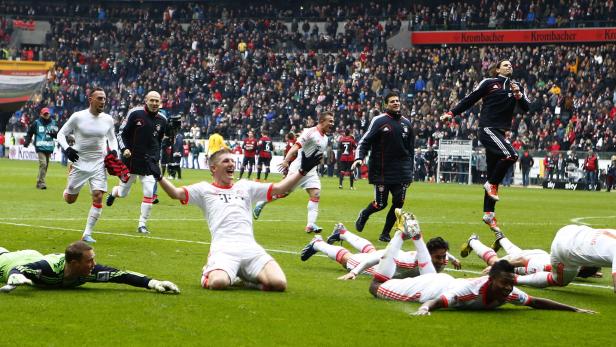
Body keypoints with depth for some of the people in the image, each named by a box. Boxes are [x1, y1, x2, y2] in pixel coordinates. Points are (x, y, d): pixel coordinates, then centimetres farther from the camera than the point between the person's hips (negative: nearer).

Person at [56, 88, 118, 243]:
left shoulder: (108, 119, 1)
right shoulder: (78, 117, -10)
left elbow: (112, 138, 19)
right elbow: (61, 134, -1)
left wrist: (114, 151, 0)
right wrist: (67, 148, -17)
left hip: (99, 164, 2)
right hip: (80, 162, -2)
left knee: (98, 198, -12)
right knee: (69, 199, 7)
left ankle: (87, 234, -2)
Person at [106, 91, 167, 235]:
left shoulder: (162, 119, 4)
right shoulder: (135, 113, -8)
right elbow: (121, 134, -2)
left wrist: (157, 160, 16)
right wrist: (124, 149, -17)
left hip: (150, 162, 2)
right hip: (131, 160, -2)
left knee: (150, 193, -12)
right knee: (123, 193, 9)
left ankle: (142, 224, 1)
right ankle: (114, 192, 47)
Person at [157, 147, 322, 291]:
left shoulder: (245, 187, 27)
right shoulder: (205, 189, 18)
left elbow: (279, 188, 24)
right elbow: (176, 193, 6)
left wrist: (302, 170, 16)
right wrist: (158, 176, -10)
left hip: (250, 247, 3)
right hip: (223, 248, -3)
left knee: (279, 283, -22)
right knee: (218, 283, -35)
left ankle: (246, 277, 10)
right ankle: (208, 273, 5)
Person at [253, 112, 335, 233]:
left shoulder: (325, 138, 12)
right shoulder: (310, 132, -14)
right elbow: (296, 146, -25)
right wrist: (286, 161, -36)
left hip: (311, 171, 7)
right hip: (299, 167, -7)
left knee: (316, 194, -9)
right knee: (283, 192, -1)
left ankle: (310, 225, -13)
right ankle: (260, 204, 20)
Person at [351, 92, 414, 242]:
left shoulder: (406, 123, 10)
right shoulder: (379, 121, -4)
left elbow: (411, 148, 18)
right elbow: (365, 141, -6)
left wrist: (409, 169, 15)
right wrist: (359, 158, -21)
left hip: (401, 172, 4)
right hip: (382, 171, -4)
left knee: (398, 202, -4)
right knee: (380, 204, -2)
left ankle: (385, 234, 11)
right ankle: (364, 214, 32)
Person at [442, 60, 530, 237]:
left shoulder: (516, 86, 16)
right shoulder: (489, 83, 1)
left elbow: (526, 107, 9)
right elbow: (470, 99, 4)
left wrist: (518, 95, -9)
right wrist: (451, 113, 3)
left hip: (500, 132, 6)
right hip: (487, 128, -6)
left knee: (493, 174, 7)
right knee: (510, 155, -27)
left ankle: (488, 213, 10)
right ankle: (492, 184, -9)